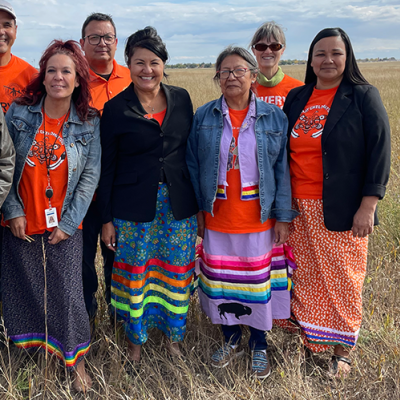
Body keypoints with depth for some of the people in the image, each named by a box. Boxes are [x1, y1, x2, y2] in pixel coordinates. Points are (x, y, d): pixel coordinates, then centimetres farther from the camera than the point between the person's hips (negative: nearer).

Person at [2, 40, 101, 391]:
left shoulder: (90, 122, -2)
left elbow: (91, 175, -2)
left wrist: (68, 223, -6)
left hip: (65, 227, -1)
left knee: (67, 294, 1)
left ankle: (77, 364, 21)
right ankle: (29, 354, 35)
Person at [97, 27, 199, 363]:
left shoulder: (181, 98, 4)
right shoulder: (116, 108, -3)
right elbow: (107, 167, -1)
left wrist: (198, 201, 7)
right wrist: (107, 219, -2)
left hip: (178, 205, 2)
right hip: (133, 207, -2)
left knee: (177, 273, 11)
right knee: (134, 275, 8)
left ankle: (174, 337, 32)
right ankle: (135, 341, 30)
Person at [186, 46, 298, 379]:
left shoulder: (274, 118, -2)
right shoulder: (204, 117, 1)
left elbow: (283, 169, -2)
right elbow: (193, 165, 4)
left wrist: (283, 216, -5)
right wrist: (198, 208, -1)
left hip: (259, 217, -1)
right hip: (217, 216, 1)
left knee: (259, 279, 9)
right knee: (220, 278, 11)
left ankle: (259, 345, 30)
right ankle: (231, 339, 33)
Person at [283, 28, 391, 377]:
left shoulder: (363, 97, -4)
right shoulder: (296, 98, 9)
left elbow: (380, 151, -8)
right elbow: (283, 150, 13)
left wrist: (368, 206, -14)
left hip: (341, 209, -4)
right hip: (301, 206, 4)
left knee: (343, 277, 6)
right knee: (308, 275, 11)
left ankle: (342, 348, 25)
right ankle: (312, 339, 30)